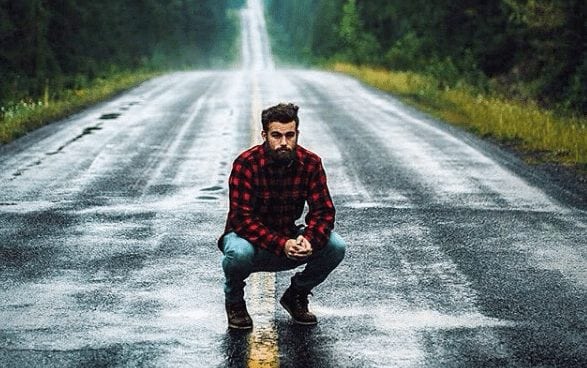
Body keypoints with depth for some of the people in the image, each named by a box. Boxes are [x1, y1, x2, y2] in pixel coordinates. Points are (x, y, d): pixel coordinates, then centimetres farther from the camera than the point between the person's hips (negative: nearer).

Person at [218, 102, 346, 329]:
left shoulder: (310, 163, -11)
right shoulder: (246, 164, -21)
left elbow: (323, 211, -12)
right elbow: (242, 218, -26)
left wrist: (309, 240, -35)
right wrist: (281, 245, -39)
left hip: (289, 238, 3)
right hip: (249, 237, -3)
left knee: (335, 247, -21)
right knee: (239, 253, -38)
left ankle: (296, 296, 7)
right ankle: (234, 300, -2)